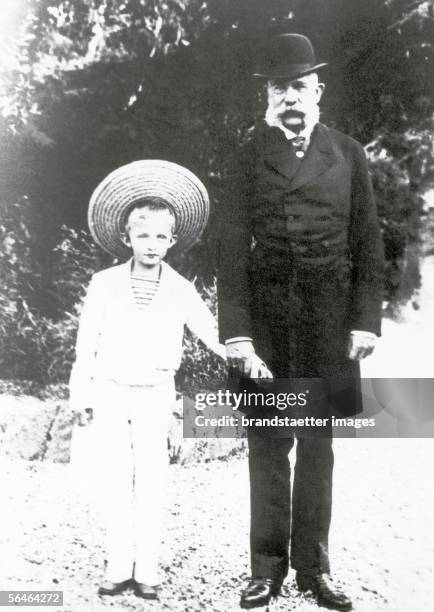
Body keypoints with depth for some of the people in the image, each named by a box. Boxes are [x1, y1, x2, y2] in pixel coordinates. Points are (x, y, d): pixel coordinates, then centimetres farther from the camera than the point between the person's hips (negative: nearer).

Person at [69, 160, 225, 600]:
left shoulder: (181, 290, -3)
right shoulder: (104, 284, -4)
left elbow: (212, 334, -1)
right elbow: (86, 343, 1)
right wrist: (80, 395, 3)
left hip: (155, 394, 0)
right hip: (110, 391, 0)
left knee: (151, 480, 1)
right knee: (113, 480, 2)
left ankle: (147, 569, 10)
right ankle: (119, 566, 11)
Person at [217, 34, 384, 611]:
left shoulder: (347, 153, 7)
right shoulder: (251, 155, 5)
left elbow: (368, 243, 6)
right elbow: (233, 247, 0)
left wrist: (366, 320, -4)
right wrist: (236, 331, -9)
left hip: (327, 313, 1)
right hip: (265, 313, 0)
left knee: (318, 442, 6)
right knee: (267, 443, 3)